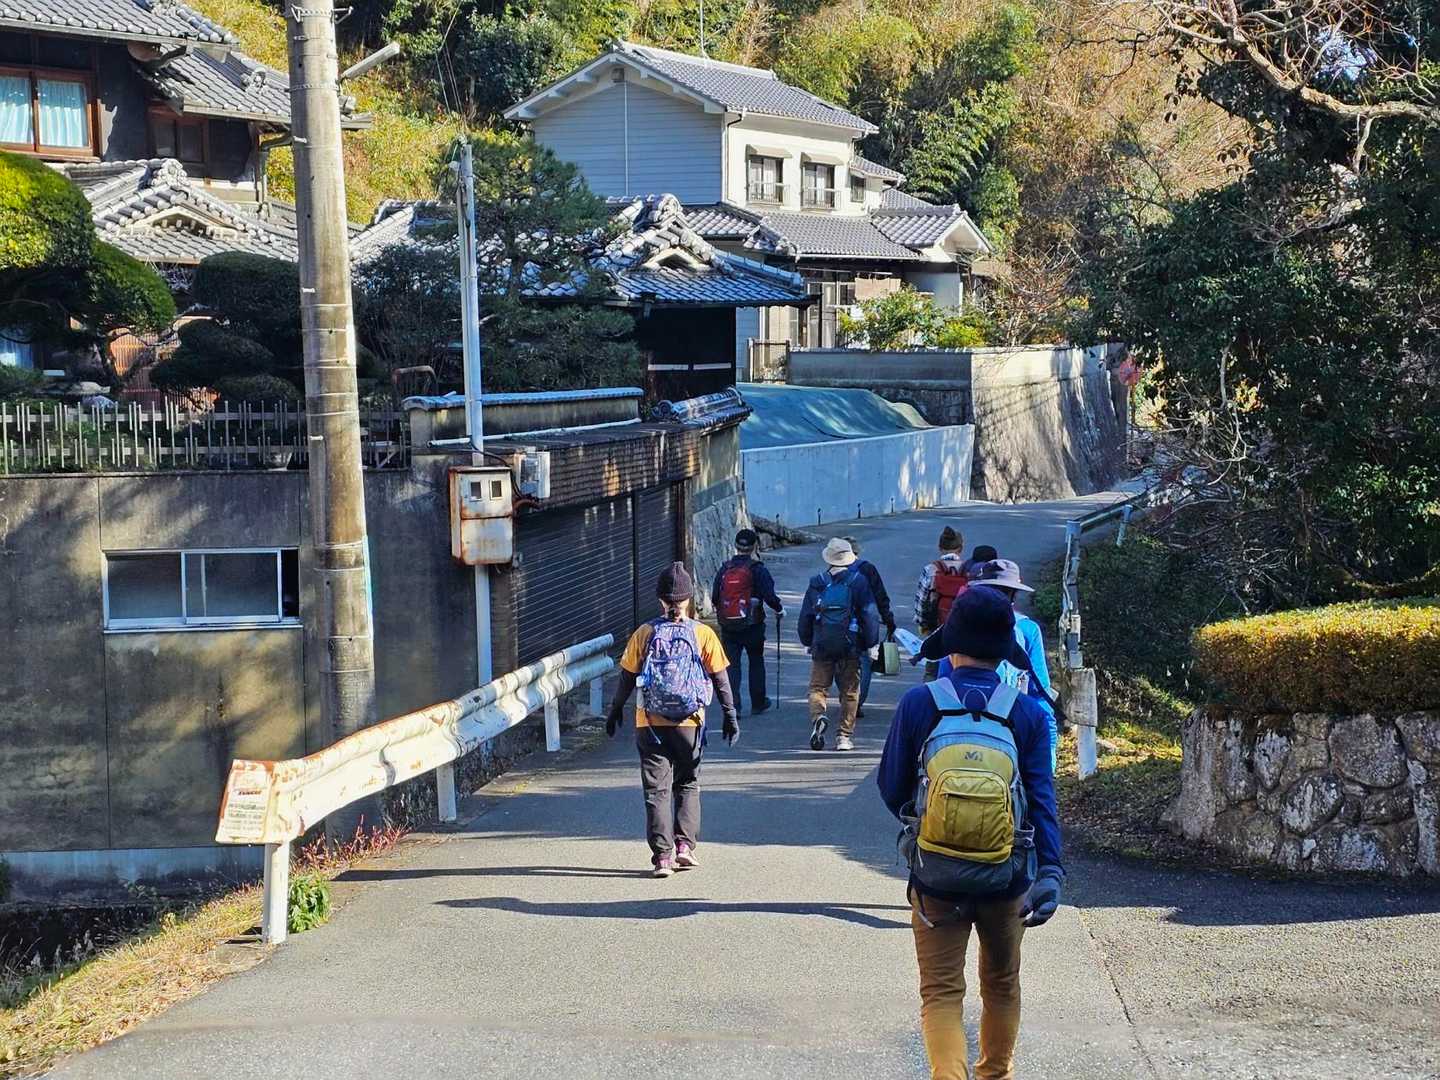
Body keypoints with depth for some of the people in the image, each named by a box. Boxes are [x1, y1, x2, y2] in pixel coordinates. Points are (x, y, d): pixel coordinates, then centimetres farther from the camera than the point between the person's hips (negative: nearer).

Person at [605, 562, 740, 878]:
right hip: (689, 723, 0)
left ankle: (662, 856, -2)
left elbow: (627, 678, 2)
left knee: (657, 790, 4)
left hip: (650, 724, 0)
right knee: (688, 785, 17)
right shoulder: (703, 635, -4)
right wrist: (730, 716, 8)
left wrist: (615, 710, 15)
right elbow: (720, 680, -1)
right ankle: (685, 845, 6)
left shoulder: (644, 634, -4)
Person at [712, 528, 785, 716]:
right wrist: (779, 609, 3)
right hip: (752, 626, -2)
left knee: (731, 665, 4)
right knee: (756, 663, 14)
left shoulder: (724, 568, 2)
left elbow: (714, 597, 5)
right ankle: (758, 703, 22)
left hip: (728, 627, 2)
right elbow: (769, 596, -15)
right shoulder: (757, 569, -10)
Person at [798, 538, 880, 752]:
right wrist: (871, 643, 4)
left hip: (821, 646, 1)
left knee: (818, 687, 8)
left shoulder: (816, 583, 5)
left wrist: (807, 642, 21)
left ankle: (818, 717, -21)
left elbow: (805, 616, 9)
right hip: (850, 646, -1)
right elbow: (870, 615, -4)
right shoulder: (859, 581, -2)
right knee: (849, 692, 8)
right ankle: (845, 736, 7)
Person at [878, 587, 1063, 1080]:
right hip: (1006, 881, 2)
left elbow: (891, 789, 0)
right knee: (1001, 984, 23)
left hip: (935, 878, -2)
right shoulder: (1027, 715, -6)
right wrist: (1050, 874, -14)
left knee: (941, 992, 6)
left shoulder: (918, 704, -9)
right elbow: (1042, 800, -12)